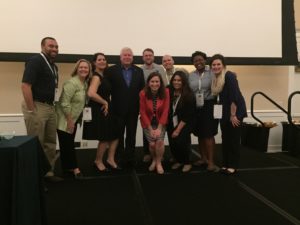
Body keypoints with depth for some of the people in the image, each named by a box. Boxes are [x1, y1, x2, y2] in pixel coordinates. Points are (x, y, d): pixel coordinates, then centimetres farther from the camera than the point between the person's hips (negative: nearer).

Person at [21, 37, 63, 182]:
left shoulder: (53, 66, 16)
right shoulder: (35, 61, -10)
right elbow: (25, 85, -19)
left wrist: (53, 105, 11)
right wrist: (31, 110, -22)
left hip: (50, 107, 9)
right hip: (37, 106, -9)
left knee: (50, 142, 13)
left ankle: (48, 172, 25)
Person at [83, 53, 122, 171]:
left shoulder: (103, 77, 13)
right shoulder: (96, 77, -15)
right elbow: (91, 94, -31)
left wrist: (106, 104, 6)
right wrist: (104, 102, -20)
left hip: (105, 110, 9)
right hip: (98, 111, -9)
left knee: (115, 134, 10)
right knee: (105, 138, 2)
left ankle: (110, 159, 22)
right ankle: (98, 161, 22)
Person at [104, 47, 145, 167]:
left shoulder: (139, 71, 6)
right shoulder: (111, 70, -2)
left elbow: (142, 89, 4)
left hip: (133, 109, 2)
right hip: (118, 109, -2)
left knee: (131, 135, 9)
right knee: (118, 135, 10)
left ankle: (130, 158, 20)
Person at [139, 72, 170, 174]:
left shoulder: (165, 92, -15)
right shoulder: (143, 93, -17)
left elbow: (165, 111, -13)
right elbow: (143, 112, -11)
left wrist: (159, 128, -16)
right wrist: (150, 128, -13)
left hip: (160, 122, 0)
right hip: (147, 123, 0)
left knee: (160, 141, -18)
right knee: (152, 143, -11)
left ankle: (159, 162, 6)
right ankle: (154, 160, 20)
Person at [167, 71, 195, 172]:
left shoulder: (189, 95, -13)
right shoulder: (169, 93, -4)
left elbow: (188, 115, -14)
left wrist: (178, 130, -14)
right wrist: (173, 128, -4)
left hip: (184, 125, -3)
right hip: (171, 124, 4)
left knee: (181, 142, -16)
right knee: (172, 143, -4)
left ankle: (187, 163, 10)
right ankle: (178, 160, 25)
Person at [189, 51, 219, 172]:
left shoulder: (212, 73, -3)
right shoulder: (191, 76, 10)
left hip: (209, 106, -4)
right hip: (196, 107, 4)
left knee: (208, 134, -5)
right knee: (199, 134, 11)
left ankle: (211, 161, 2)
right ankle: (203, 158, 25)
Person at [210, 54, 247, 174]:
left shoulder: (229, 76, -16)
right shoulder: (215, 78, 8)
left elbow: (234, 96, -21)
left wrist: (233, 115, -22)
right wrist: (227, 114, 11)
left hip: (236, 111, -8)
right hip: (225, 112, 8)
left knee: (234, 138, 0)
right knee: (225, 138, 10)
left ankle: (233, 165, 10)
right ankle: (225, 163, 20)